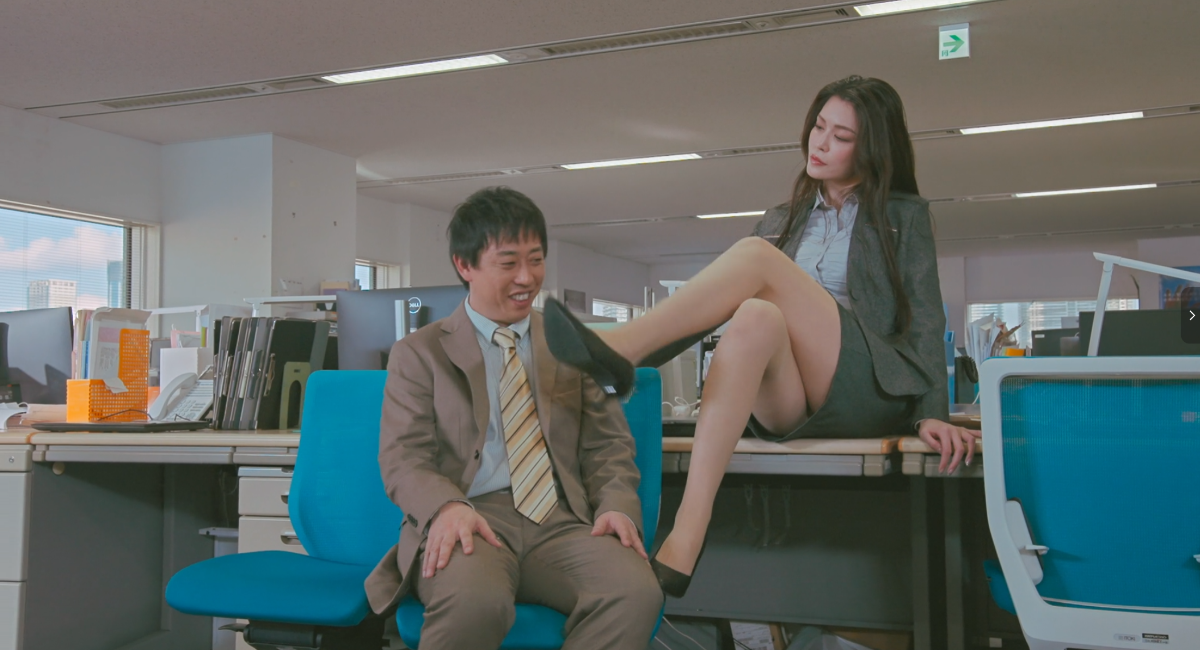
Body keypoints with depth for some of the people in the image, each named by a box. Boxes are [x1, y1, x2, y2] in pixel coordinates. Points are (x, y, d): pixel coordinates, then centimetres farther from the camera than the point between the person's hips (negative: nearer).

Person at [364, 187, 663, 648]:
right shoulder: (418, 354, 12)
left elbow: (608, 445, 15)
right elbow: (403, 456, 1)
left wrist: (617, 505, -8)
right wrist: (447, 507, -22)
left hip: (561, 520, 3)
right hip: (472, 519, -2)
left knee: (636, 594, -30)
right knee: (473, 602, -39)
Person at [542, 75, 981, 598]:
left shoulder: (904, 215, 16)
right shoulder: (781, 222, 24)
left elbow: (924, 319, 5)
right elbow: (715, 305, 20)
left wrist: (932, 413, -10)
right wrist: (646, 358, 6)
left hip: (868, 392, -3)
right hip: (787, 407, 3)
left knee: (757, 258, -23)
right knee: (754, 317, -35)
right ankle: (685, 541, -48)